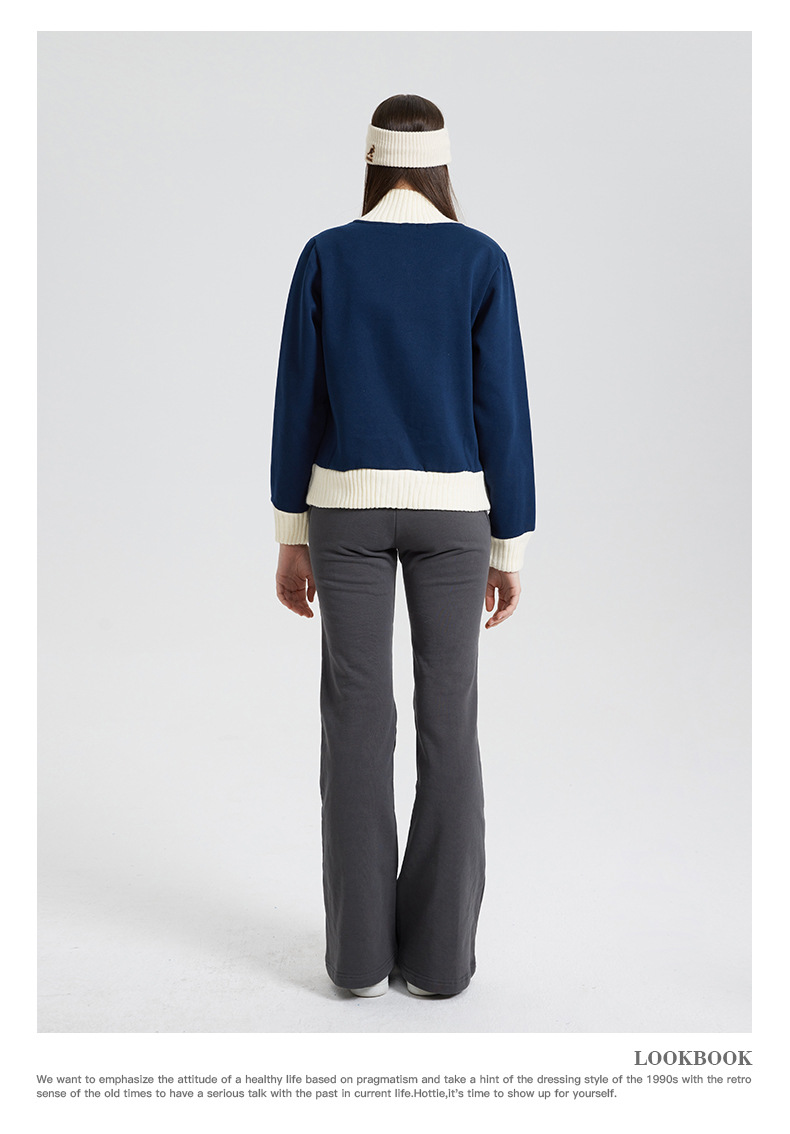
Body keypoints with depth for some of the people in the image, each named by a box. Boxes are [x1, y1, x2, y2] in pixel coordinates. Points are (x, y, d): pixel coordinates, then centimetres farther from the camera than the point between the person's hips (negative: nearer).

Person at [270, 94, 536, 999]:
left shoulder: (325, 256, 0)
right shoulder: (481, 260, -2)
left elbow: (298, 400, 0)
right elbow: (501, 411, -4)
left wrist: (291, 536, 8)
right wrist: (509, 549, 3)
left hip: (348, 506, 1)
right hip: (449, 509, 0)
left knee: (357, 721, 6)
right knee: (448, 720, 6)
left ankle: (361, 949, 11)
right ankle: (437, 951, 11)